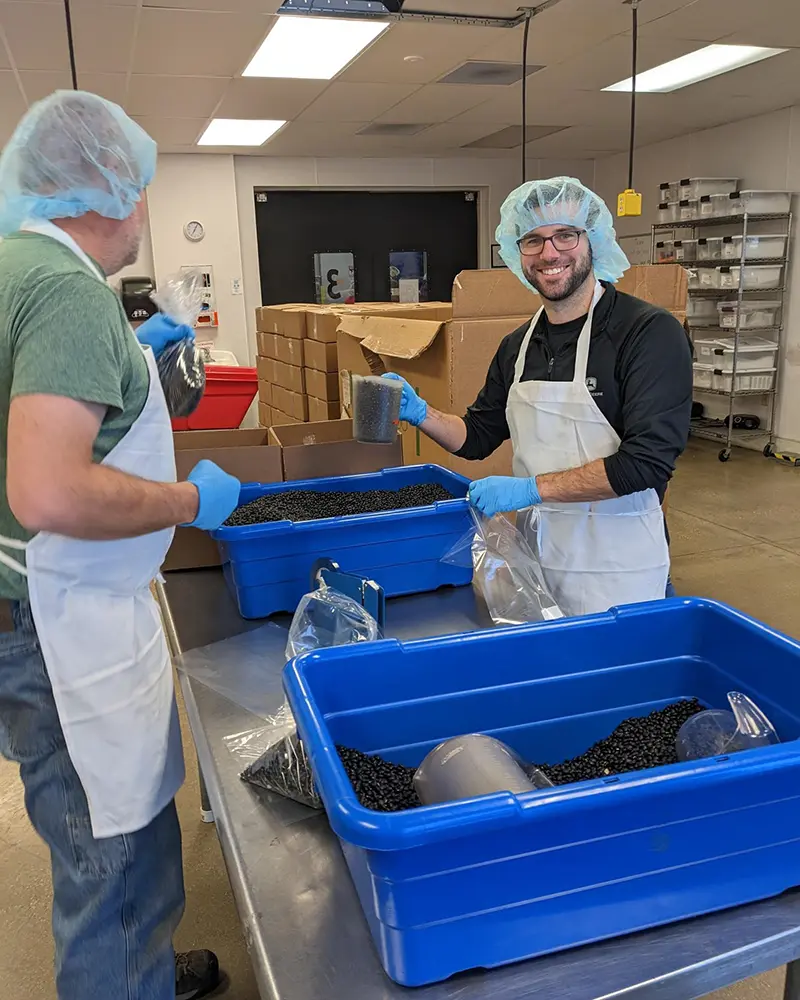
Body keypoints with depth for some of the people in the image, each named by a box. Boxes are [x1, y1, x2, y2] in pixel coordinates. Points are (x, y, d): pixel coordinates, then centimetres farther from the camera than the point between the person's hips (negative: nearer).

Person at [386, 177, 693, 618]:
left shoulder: (650, 332, -14)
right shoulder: (518, 345, 7)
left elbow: (646, 460, -22)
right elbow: (478, 437, 15)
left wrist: (532, 487, -23)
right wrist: (420, 413, -3)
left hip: (616, 568, -6)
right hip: (535, 551, 6)